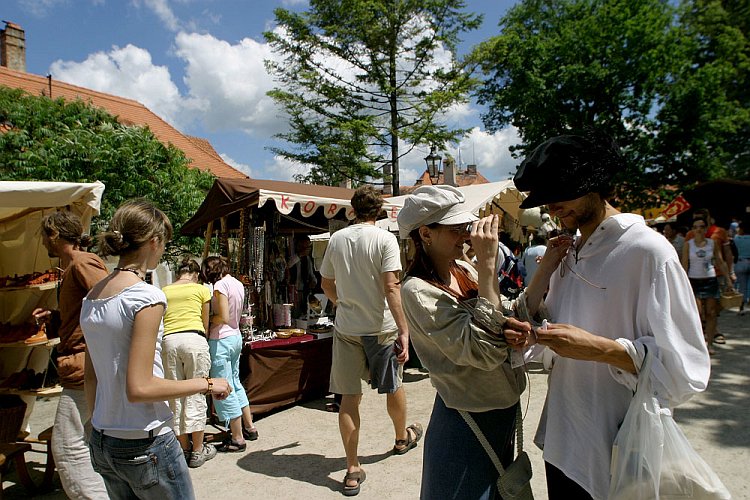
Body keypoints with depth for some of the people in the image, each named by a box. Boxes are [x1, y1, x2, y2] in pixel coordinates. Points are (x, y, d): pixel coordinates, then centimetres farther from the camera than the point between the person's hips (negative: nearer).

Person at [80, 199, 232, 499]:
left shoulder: (91, 298, 5)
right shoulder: (146, 297, -20)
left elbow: (91, 378, 12)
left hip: (102, 442, 8)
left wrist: (100, 427, 21)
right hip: (145, 445, -8)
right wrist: (207, 384, -15)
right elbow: (140, 388, -23)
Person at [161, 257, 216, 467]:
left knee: (175, 396, 10)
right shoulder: (201, 289, 10)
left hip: (168, 341, 3)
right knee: (195, 395, 4)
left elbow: (159, 322, 14)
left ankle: (184, 448, 19)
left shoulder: (164, 291, 18)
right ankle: (198, 450, 10)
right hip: (194, 339, -3)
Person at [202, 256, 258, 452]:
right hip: (236, 336, 9)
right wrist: (212, 316, 10)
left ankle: (237, 439, 7)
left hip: (221, 340, -9)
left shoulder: (220, 285, -16)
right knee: (236, 384, 21)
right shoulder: (238, 284, 10)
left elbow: (223, 317, -21)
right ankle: (249, 427, 29)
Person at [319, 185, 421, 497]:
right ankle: (403, 438, 44)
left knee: (349, 396, 7)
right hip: (381, 326, -2)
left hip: (346, 327, 3)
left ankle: (352, 470, 12)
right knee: (393, 386, 20)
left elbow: (326, 284, 12)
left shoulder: (336, 239, 3)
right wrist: (404, 330, -17)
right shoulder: (385, 239, -10)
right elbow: (391, 288, -19)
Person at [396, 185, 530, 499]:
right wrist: (487, 265, -32)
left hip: (505, 409, 7)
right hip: (467, 422, -7)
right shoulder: (418, 290, -22)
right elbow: (484, 349, -32)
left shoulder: (465, 271, -1)